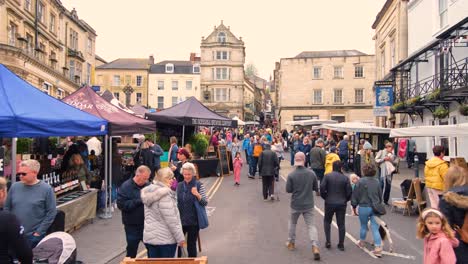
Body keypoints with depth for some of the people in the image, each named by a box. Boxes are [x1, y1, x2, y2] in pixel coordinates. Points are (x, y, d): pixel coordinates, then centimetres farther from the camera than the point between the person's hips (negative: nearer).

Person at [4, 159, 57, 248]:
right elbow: (6, 208, 11)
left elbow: (51, 213, -9)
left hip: (34, 236, -4)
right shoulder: (14, 187, 3)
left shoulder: (46, 189, -10)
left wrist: (39, 232, -10)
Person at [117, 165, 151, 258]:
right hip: (132, 226, -3)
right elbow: (121, 204, -19)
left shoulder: (148, 185, 1)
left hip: (147, 224, 3)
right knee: (131, 251, 13)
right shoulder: (126, 187, -10)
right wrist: (139, 201, -23)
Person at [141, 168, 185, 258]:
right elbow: (171, 219, -20)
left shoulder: (150, 192, 9)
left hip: (150, 237, 8)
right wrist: (180, 237, -14)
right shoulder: (164, 195, -18)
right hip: (165, 239, -8)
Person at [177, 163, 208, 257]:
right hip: (180, 220, 4)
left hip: (193, 221, -3)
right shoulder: (179, 185, 4)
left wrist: (198, 195, -26)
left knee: (191, 245, 8)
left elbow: (205, 203, -11)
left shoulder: (199, 185, -8)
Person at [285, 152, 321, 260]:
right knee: (311, 225, 6)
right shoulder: (311, 173, -8)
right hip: (309, 205, 1)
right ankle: (315, 246, -8)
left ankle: (291, 243, 33)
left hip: (296, 204, -1)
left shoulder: (291, 175, -15)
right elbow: (316, 188, 2)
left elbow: (288, 190, -8)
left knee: (292, 223, 21)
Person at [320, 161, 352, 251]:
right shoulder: (345, 178, -5)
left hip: (329, 203, -1)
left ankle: (328, 241, 10)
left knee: (327, 221, 17)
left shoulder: (327, 176, -7)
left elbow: (322, 188, -12)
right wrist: (345, 200, 14)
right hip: (342, 204, 1)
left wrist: (325, 197, 6)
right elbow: (349, 192, -4)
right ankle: (341, 244, 15)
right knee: (341, 223, 10)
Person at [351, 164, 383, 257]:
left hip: (364, 207, -3)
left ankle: (361, 242, 37)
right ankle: (378, 248, -2)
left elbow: (355, 195, -8)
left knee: (363, 226, 17)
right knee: (375, 228, 4)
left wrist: (354, 207, 4)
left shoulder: (361, 181, -13)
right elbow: (380, 196, 14)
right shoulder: (377, 182, 2)